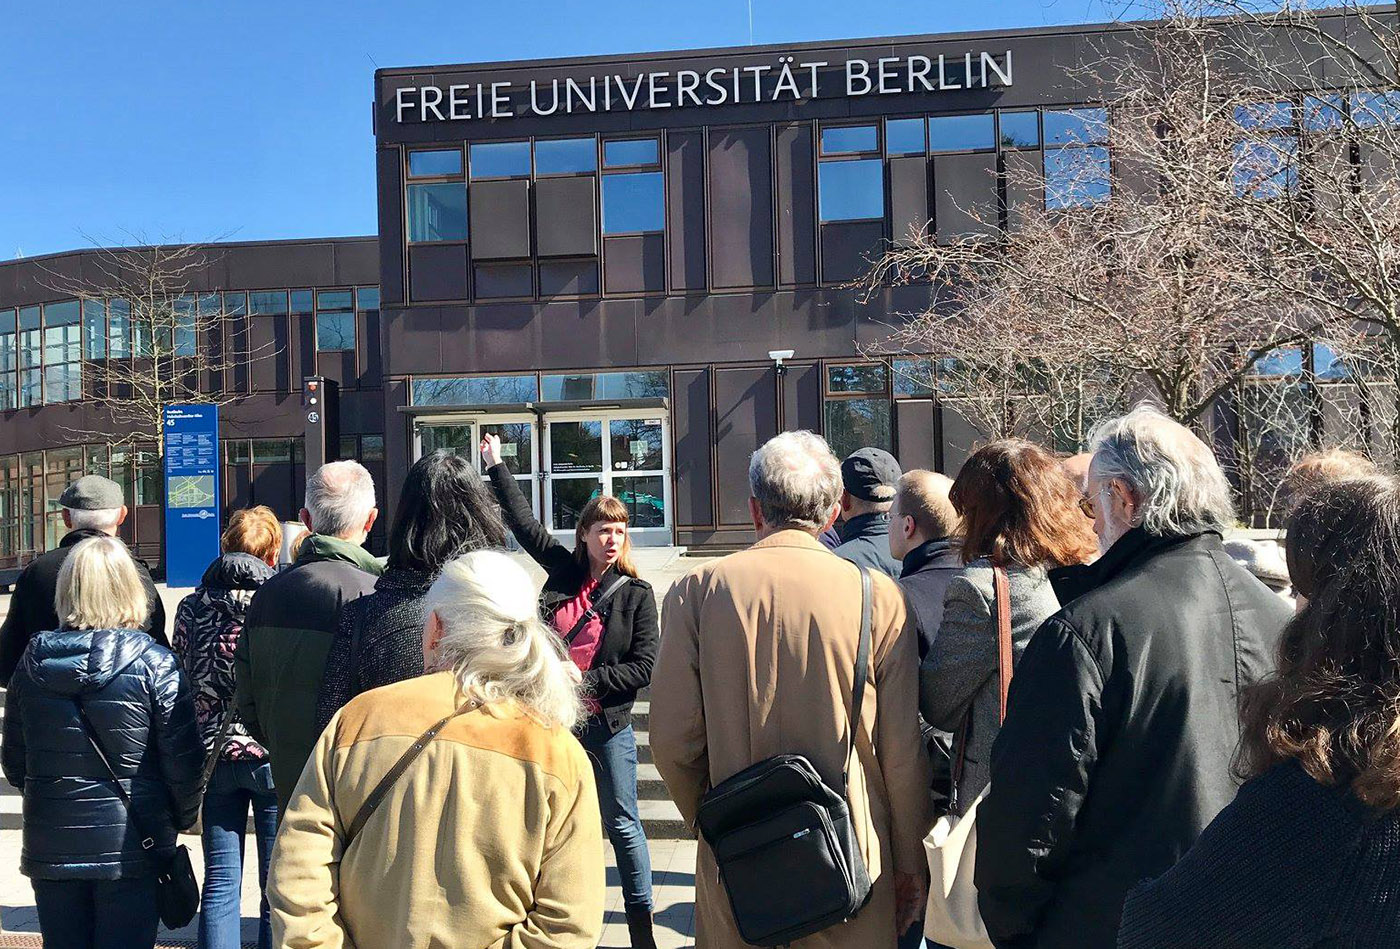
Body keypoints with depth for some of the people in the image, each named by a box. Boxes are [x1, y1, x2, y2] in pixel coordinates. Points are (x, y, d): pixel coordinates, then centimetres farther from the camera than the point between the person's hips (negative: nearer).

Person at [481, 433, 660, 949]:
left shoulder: (636, 593, -6)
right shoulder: (564, 570, 3)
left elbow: (643, 667, -8)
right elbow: (523, 522, 12)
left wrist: (587, 680, -14)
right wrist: (497, 467, 16)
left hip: (606, 726, -3)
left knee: (622, 824, 5)